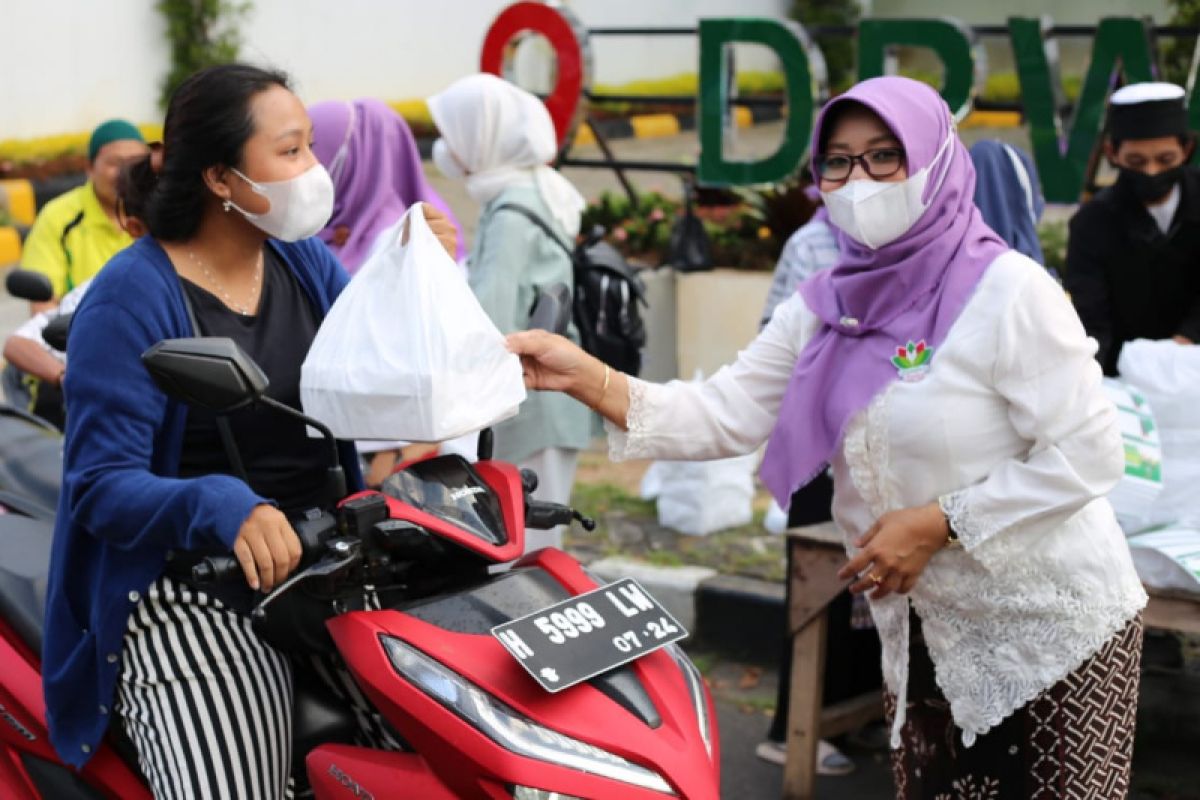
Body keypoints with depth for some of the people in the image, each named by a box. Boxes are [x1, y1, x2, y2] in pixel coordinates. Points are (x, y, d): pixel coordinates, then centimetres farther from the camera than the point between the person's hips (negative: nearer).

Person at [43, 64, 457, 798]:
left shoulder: (306, 261, 8)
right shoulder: (131, 296, -10)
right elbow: (103, 486, -15)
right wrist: (225, 508, -33)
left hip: (325, 556, 5)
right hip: (190, 587, -5)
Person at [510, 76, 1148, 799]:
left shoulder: (1007, 290, -16)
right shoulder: (825, 308, 4)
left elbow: (1087, 456, -17)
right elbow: (722, 416, -4)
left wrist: (937, 522, -21)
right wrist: (586, 377, -17)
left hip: (1054, 631, -5)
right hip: (927, 640, 6)